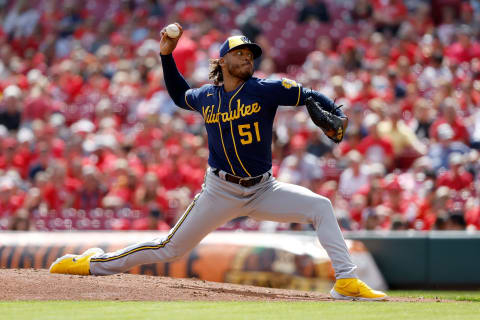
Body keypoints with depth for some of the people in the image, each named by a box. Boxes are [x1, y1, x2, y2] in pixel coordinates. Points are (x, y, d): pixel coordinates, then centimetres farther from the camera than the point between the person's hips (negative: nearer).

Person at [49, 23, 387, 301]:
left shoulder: (264, 90, -8)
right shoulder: (205, 97, 1)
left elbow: (311, 96, -9)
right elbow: (179, 95, 23)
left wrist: (336, 115, -29)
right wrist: (167, 55, 12)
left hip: (263, 190, 0)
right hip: (220, 192, 0)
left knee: (321, 206, -19)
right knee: (171, 247, 1)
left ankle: (347, 281, -16)